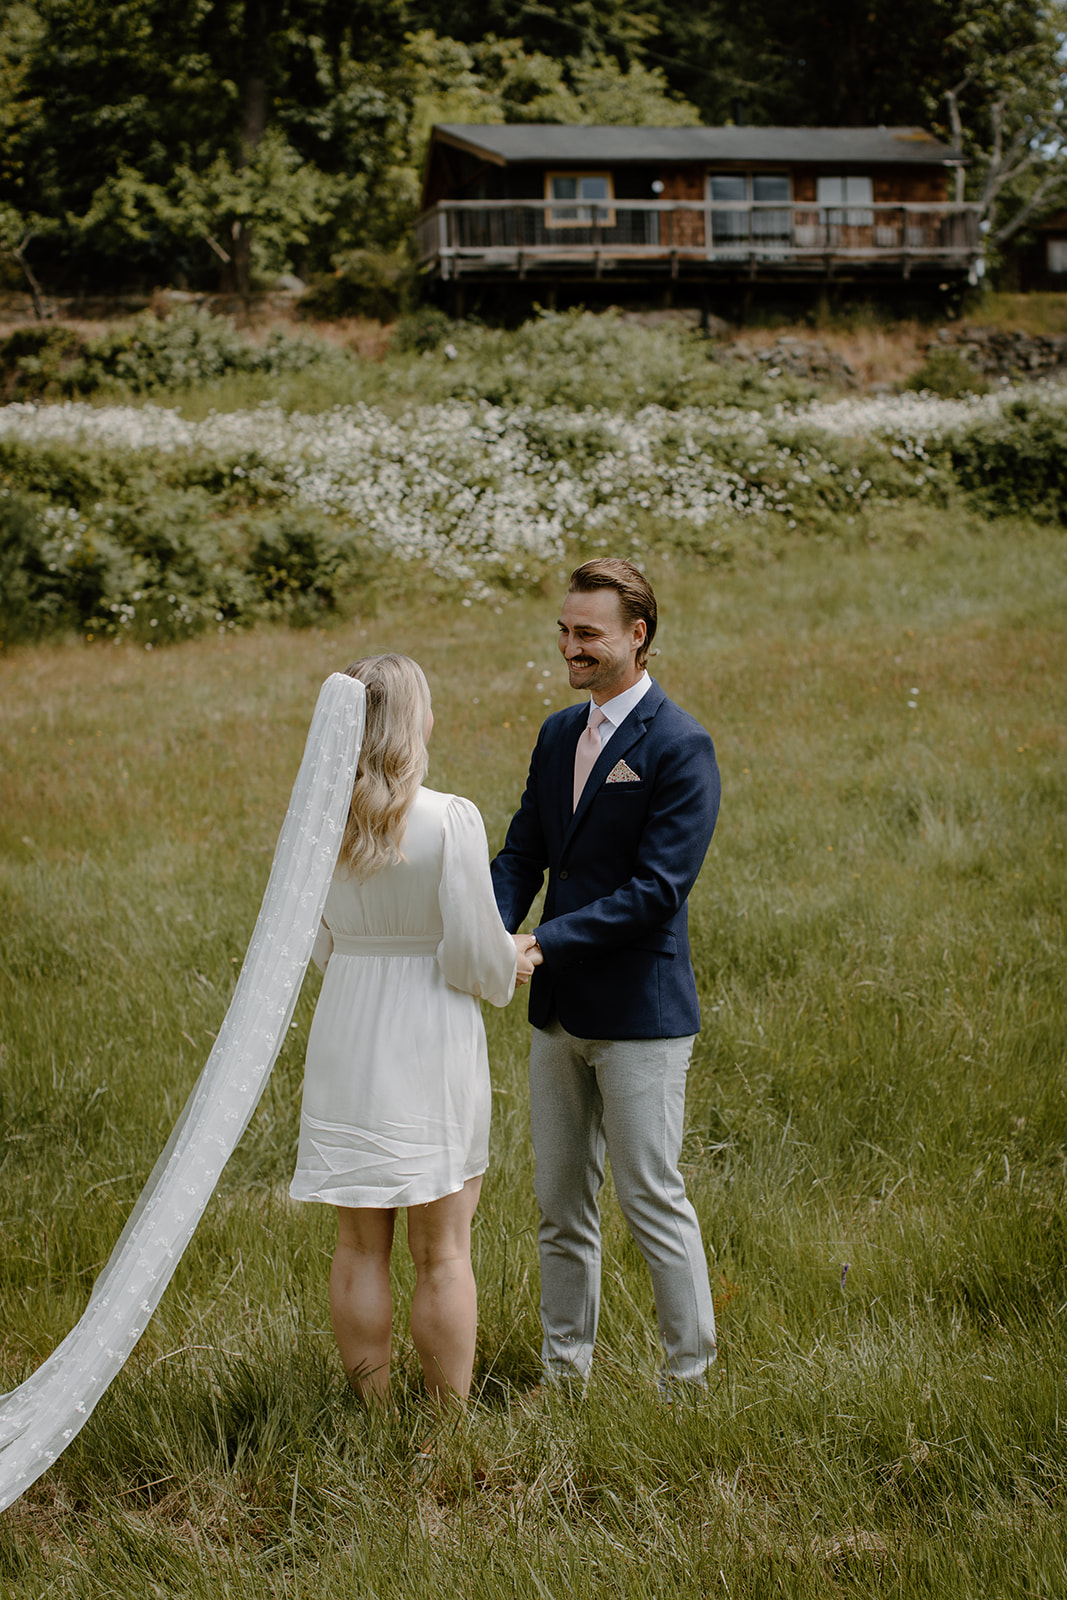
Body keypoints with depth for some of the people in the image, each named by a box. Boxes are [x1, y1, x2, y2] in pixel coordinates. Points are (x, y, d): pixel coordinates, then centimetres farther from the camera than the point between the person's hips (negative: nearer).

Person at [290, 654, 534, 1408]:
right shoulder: (451, 821, -16)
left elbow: (318, 943, 6)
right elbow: (475, 952, -14)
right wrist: (511, 968, 7)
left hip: (347, 1036, 4)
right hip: (431, 1041, -4)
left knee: (360, 1245, 13)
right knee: (443, 1251, 7)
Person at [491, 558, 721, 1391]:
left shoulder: (680, 747, -13)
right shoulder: (559, 735, 11)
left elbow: (657, 889, -19)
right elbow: (523, 853, 10)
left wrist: (546, 942, -23)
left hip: (640, 1011, -7)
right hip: (561, 1011, 8)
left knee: (654, 1201, 0)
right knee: (562, 1207, 13)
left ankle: (691, 1378, 13)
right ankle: (565, 1373, 24)